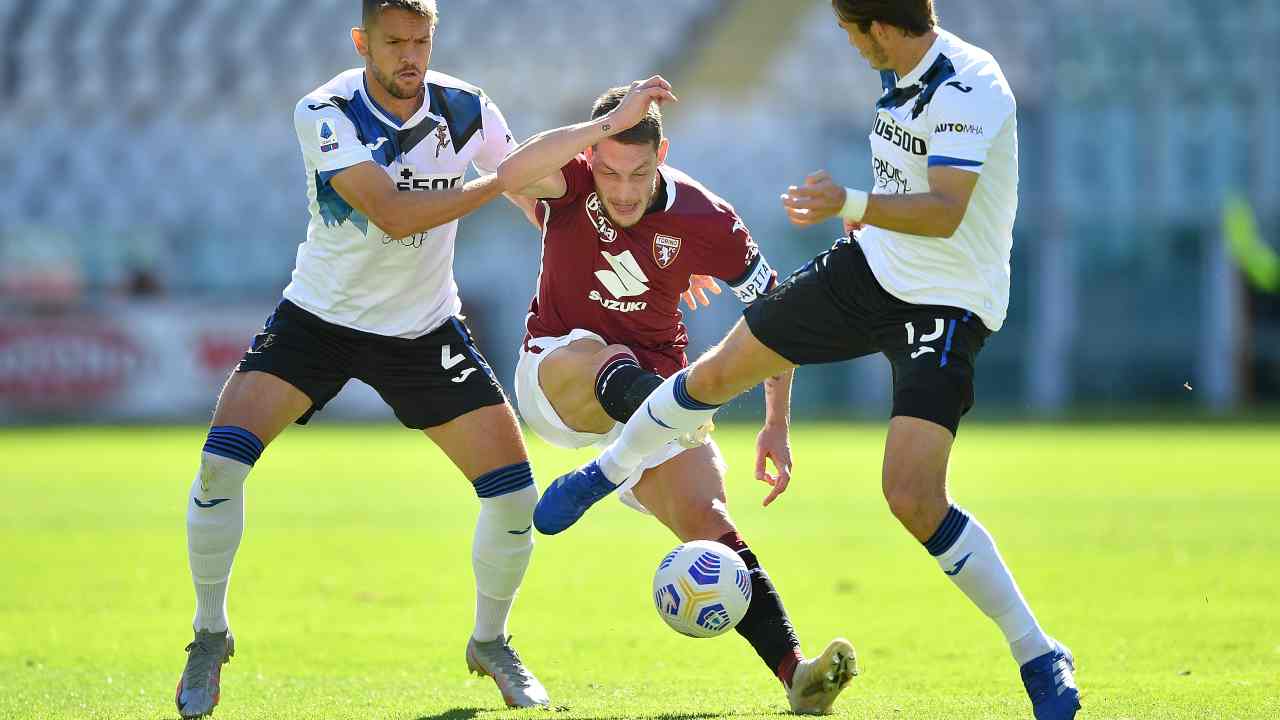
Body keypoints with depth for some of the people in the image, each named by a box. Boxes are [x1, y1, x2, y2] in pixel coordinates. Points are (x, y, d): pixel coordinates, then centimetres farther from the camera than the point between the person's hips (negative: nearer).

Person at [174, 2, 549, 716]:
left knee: (514, 489, -6)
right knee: (222, 461, -21)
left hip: (426, 329, 3)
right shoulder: (325, 113, -20)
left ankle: (491, 643, 20)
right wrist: (495, 184, -26)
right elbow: (393, 215, -29)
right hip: (319, 316, -3)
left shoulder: (466, 109, -9)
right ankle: (211, 636, -1)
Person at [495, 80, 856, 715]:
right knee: (607, 361, -38)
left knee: (706, 517, -19)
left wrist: (776, 427, -4)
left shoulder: (704, 221, -12)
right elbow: (511, 175, -39)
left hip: (653, 384, 1)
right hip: (555, 370, -1)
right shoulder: (573, 181, -14)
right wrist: (611, 121, -42)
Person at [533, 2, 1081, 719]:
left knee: (913, 498, -20)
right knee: (719, 370, 13)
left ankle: (1041, 658, -6)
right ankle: (606, 472, 42)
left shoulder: (966, 88, -26)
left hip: (948, 304, -8)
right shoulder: (903, 74, 1)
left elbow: (944, 212, -37)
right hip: (872, 265, 8)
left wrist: (850, 205, -50)